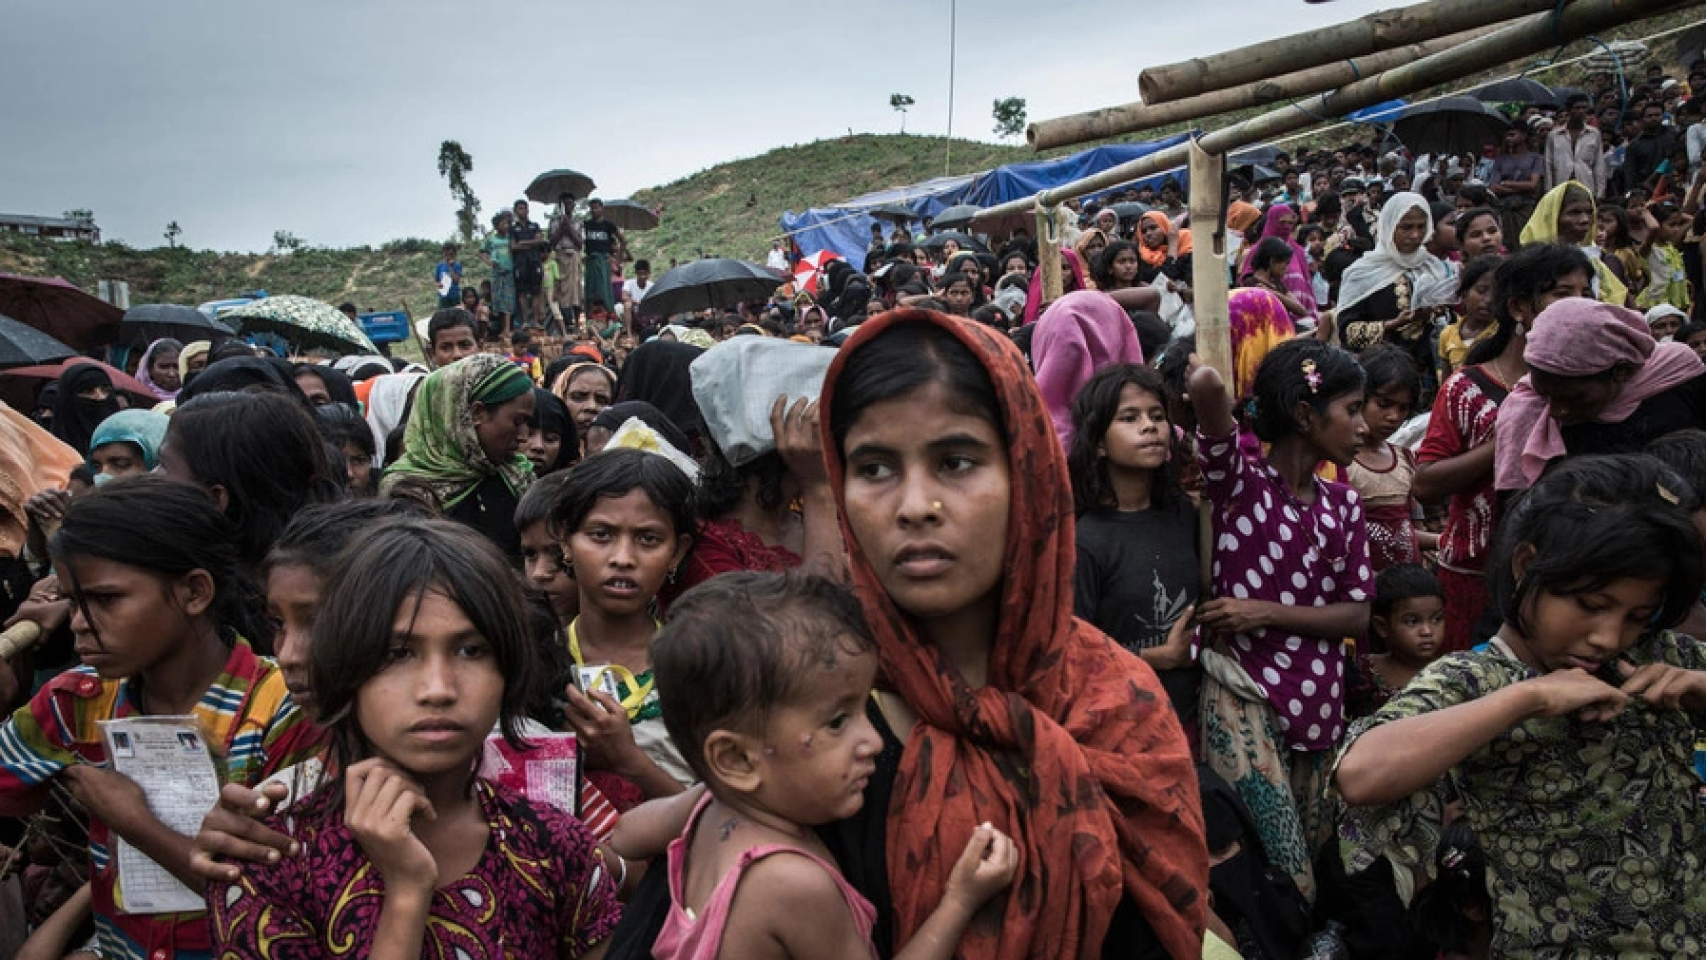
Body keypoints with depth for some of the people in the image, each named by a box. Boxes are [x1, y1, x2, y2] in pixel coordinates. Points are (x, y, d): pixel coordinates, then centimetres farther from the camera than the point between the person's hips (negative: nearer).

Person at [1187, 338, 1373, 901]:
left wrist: (1266, 612, -10)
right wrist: (1207, 383, -4)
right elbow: (1207, 384, -28)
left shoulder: (1343, 505, 10)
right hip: (1245, 699, -6)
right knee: (1284, 876, -7)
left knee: (1317, 855, 15)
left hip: (1319, 701, 6)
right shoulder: (1240, 480, -8)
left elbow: (1357, 616, 4)